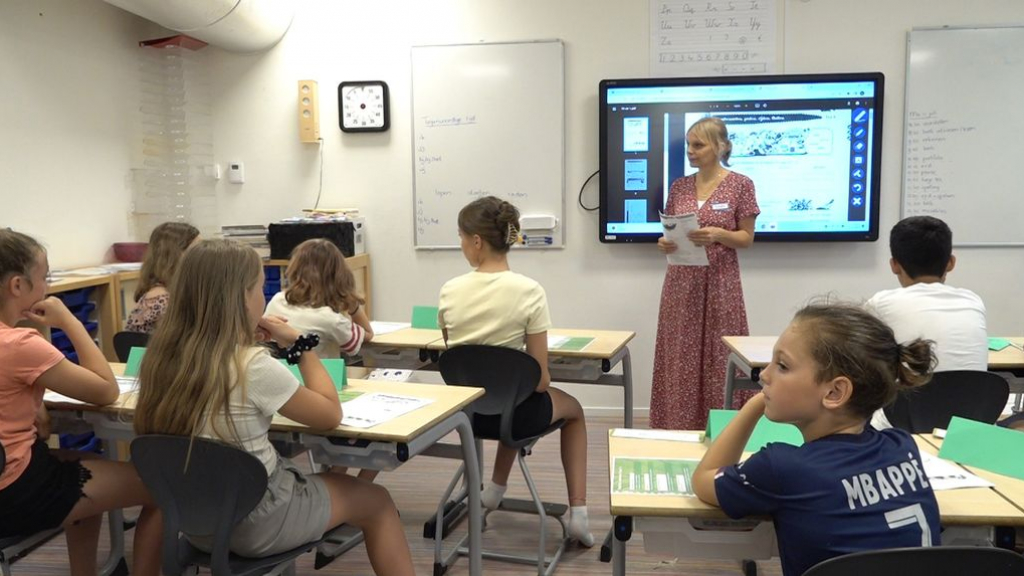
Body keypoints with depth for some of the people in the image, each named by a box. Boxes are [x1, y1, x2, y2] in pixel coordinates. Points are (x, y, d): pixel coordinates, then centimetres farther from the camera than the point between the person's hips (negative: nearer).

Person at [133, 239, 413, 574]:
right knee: (377, 502, 13)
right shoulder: (252, 366, -27)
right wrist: (300, 345, -5)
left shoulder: (163, 356, -7)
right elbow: (330, 414, -13)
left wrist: (243, 340, 6)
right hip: (254, 523, -7)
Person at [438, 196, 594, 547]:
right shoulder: (529, 291, -18)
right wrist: (536, 383, 5)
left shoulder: (450, 291, -10)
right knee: (573, 409, 29)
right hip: (511, 412, -3)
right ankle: (577, 513, 21)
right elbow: (540, 381, -16)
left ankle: (496, 488, 44)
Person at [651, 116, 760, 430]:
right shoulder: (679, 186, 8)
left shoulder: (740, 185, -3)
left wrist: (718, 234, -20)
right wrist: (666, 243, -10)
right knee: (680, 357, 5)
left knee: (718, 357, 0)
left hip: (719, 283, -4)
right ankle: (680, 426, 15)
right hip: (681, 282, 4)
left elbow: (746, 238, -2)